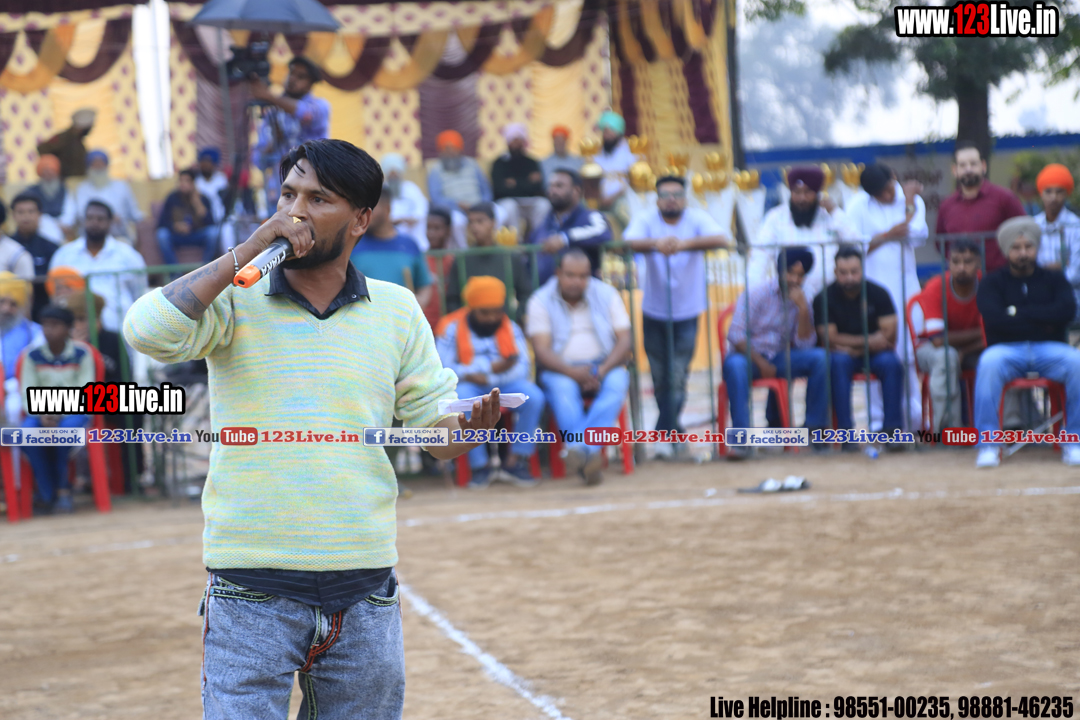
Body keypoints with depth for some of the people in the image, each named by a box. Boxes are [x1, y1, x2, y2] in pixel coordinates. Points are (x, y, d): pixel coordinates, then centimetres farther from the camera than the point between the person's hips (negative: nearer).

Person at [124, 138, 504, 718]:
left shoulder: (396, 310, 8)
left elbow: (434, 422, 11)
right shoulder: (233, 300, 1)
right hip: (251, 590, -3)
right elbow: (147, 331, -18)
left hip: (364, 589, 3)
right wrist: (247, 252, -15)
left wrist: (467, 428, -13)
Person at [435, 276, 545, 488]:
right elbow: (444, 370, -12)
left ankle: (516, 461, -16)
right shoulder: (451, 328, -2)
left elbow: (523, 367, -3)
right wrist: (490, 367, -17)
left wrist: (488, 377, -20)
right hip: (468, 386, -3)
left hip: (504, 383, 3)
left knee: (534, 396, -27)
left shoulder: (511, 328, 7)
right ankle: (479, 467, -24)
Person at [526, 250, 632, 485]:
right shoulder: (541, 301, 1)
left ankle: (580, 449, -46)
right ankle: (589, 456, -49)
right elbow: (541, 349, -9)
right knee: (561, 387, -36)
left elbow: (625, 342, 0)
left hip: (605, 367, 1)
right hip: (562, 370, -1)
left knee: (617, 383, -33)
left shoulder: (607, 295, 6)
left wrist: (601, 371, -18)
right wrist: (574, 372, -25)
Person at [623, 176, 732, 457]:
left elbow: (722, 240, -24)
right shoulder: (645, 220, -4)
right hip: (654, 311, 1)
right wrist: (655, 244, -46)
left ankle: (665, 433, -1)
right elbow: (629, 242, -24)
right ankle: (676, 431, 24)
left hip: (686, 312, -1)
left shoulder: (697, 219, -6)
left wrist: (685, 244, -41)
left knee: (677, 378, -7)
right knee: (660, 379, 8)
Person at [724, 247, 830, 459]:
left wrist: (803, 310, -16)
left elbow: (805, 344, -3)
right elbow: (736, 335, -12)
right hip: (749, 356, -4)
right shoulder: (755, 295, -5)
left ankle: (815, 426, -17)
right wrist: (760, 362, -21)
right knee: (735, 364, -39)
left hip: (780, 360, 4)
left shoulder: (801, 302, 8)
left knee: (819, 357, -21)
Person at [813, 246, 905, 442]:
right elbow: (831, 339, -11)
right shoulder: (824, 298, -5)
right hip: (843, 354, -1)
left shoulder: (878, 293, -1)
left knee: (891, 363, -31)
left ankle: (892, 428, -30)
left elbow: (889, 334, -7)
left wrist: (854, 347, -16)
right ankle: (845, 430, -35)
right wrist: (869, 341, -15)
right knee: (839, 362, -35)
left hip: (874, 353, 1)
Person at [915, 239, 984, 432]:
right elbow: (938, 339, -27)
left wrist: (964, 351, -24)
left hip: (973, 351, 2)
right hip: (935, 350, -2)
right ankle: (948, 428, -35)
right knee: (946, 357, -38)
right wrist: (977, 333, -21)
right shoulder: (935, 288, -21)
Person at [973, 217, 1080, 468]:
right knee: (989, 363, -37)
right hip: (1007, 349, -1)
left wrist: (1018, 313, -6)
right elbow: (995, 317, -8)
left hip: (1049, 349, 2)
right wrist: (1043, 322, -5)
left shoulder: (1054, 279, 17)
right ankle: (988, 444, -33)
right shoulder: (993, 282, 12)